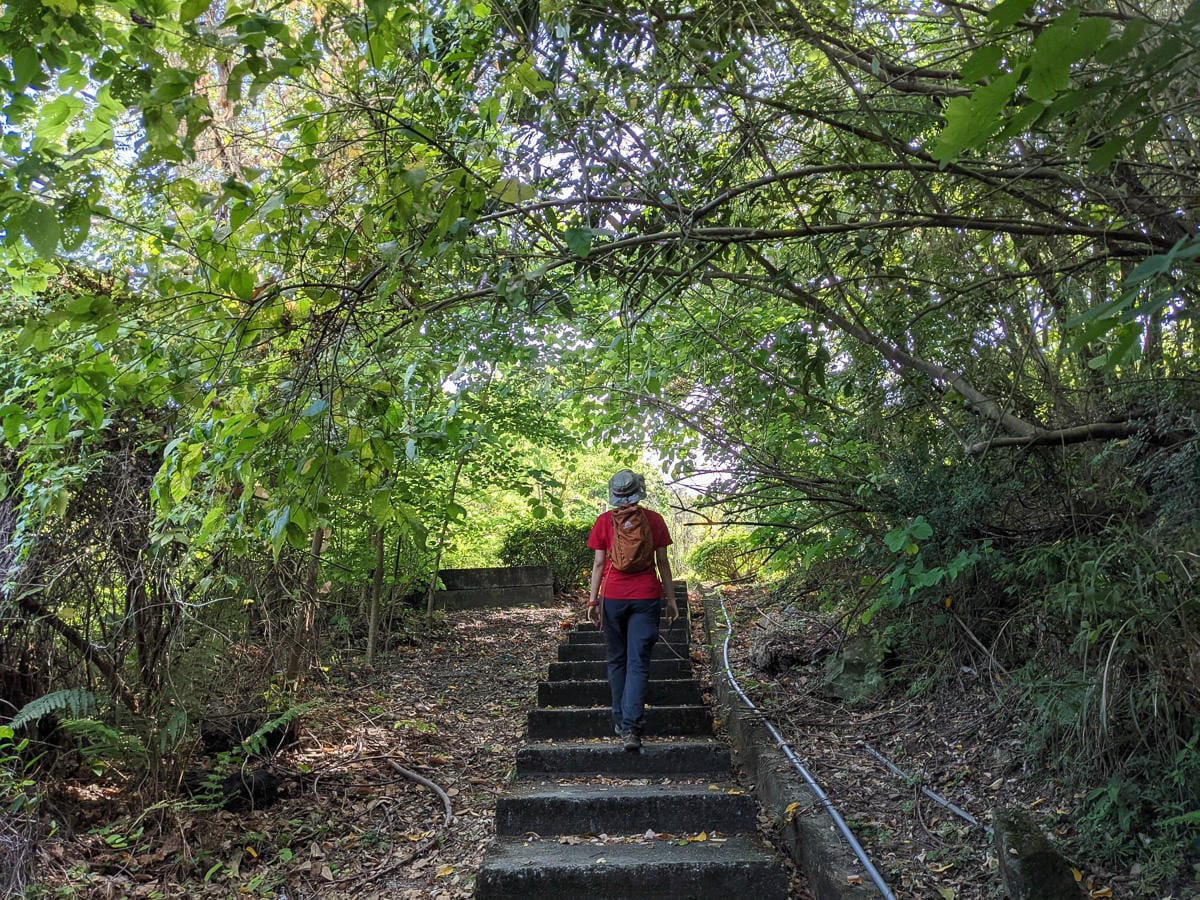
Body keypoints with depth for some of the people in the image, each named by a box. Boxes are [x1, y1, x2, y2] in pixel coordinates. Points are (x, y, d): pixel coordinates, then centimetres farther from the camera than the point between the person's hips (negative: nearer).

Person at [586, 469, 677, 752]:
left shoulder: (604, 520, 0)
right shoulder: (654, 519, 2)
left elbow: (599, 563, -1)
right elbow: (663, 562, 4)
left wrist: (593, 600, 4)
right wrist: (670, 598, 11)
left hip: (613, 597, 0)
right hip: (646, 597, 0)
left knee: (617, 660, 15)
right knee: (638, 663, -1)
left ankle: (620, 720, 22)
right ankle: (630, 727, -9)